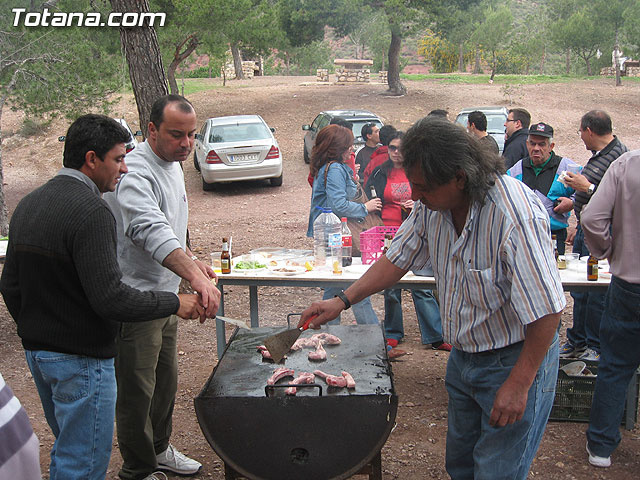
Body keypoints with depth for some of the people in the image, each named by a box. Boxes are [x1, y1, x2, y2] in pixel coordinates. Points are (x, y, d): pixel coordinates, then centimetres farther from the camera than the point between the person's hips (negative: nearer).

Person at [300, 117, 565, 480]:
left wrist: (518, 385, -22)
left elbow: (547, 311, -27)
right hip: (463, 356, 7)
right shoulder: (433, 203, -7)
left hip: (514, 362, -7)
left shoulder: (515, 216, -30)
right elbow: (399, 258, 7)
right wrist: (342, 301, 1)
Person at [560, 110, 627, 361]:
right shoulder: (598, 155, 14)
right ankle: (577, 342, 27)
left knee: (596, 294, 0)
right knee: (579, 291, 15)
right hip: (586, 232, 10)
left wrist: (587, 188, -19)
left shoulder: (619, 157, -17)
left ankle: (596, 346, 14)